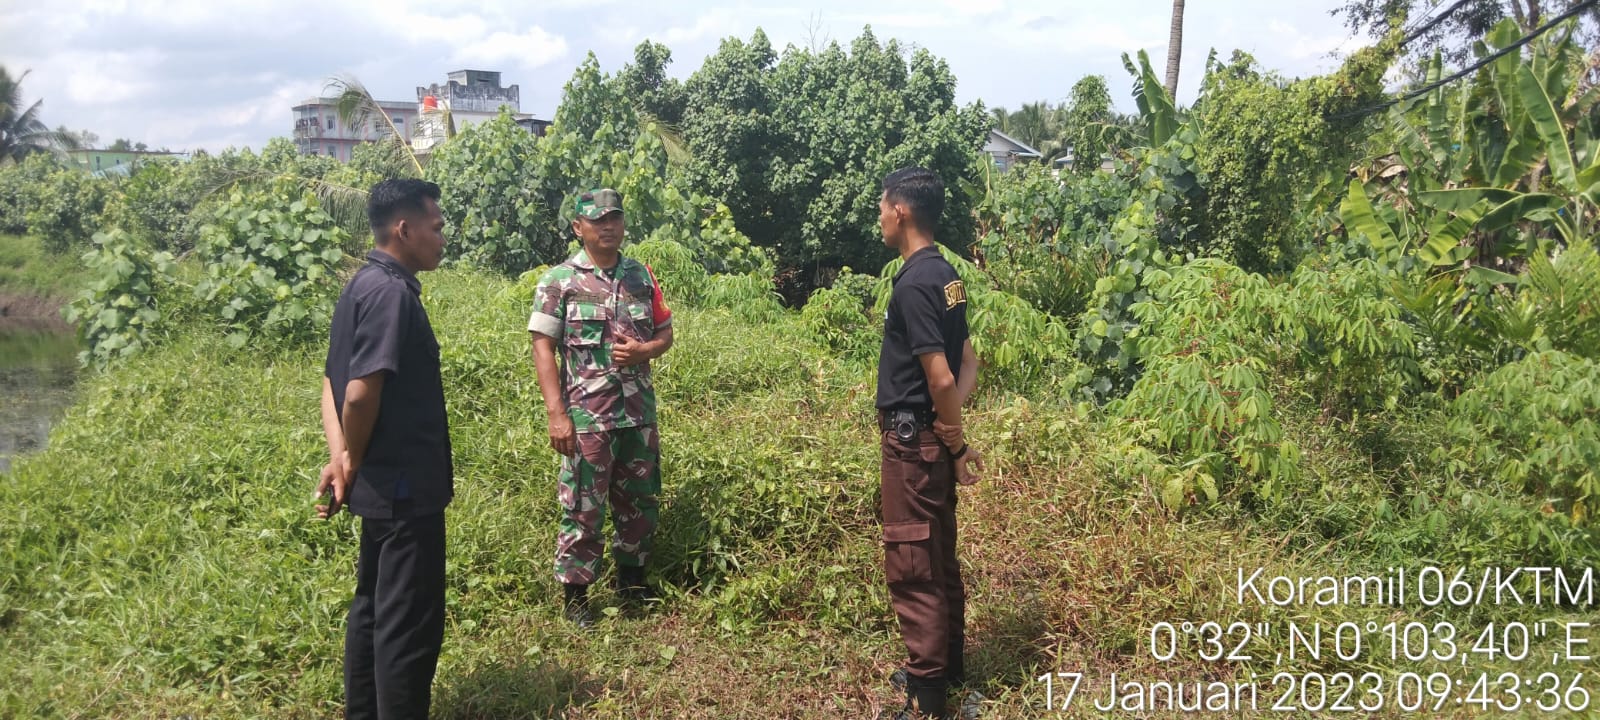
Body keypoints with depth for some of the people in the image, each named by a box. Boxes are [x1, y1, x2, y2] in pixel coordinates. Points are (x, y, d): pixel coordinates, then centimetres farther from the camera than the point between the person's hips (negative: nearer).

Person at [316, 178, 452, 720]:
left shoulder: (363, 286, 11)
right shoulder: (392, 292, -19)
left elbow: (333, 383, 12)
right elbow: (361, 393, -26)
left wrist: (341, 455, 0)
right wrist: (354, 461, -9)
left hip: (384, 485, 10)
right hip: (405, 487, -10)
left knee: (375, 608, 20)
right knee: (411, 620, 0)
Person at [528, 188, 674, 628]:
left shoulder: (641, 276, 7)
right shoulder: (560, 281, -5)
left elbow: (665, 334, 14)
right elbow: (543, 348, -8)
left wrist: (643, 351, -10)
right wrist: (556, 414, -15)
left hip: (639, 413, 5)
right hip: (586, 417, -5)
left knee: (640, 503, 14)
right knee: (583, 508, 2)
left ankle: (632, 582, 32)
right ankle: (575, 596, 16)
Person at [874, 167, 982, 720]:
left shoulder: (914, 284, -20)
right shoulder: (945, 275, 10)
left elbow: (940, 378, -22)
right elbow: (967, 364, 12)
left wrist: (957, 445, -10)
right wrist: (954, 434, 1)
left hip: (914, 440, -10)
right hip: (932, 437, 10)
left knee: (911, 567, -2)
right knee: (939, 557, 19)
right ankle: (946, 666, 33)